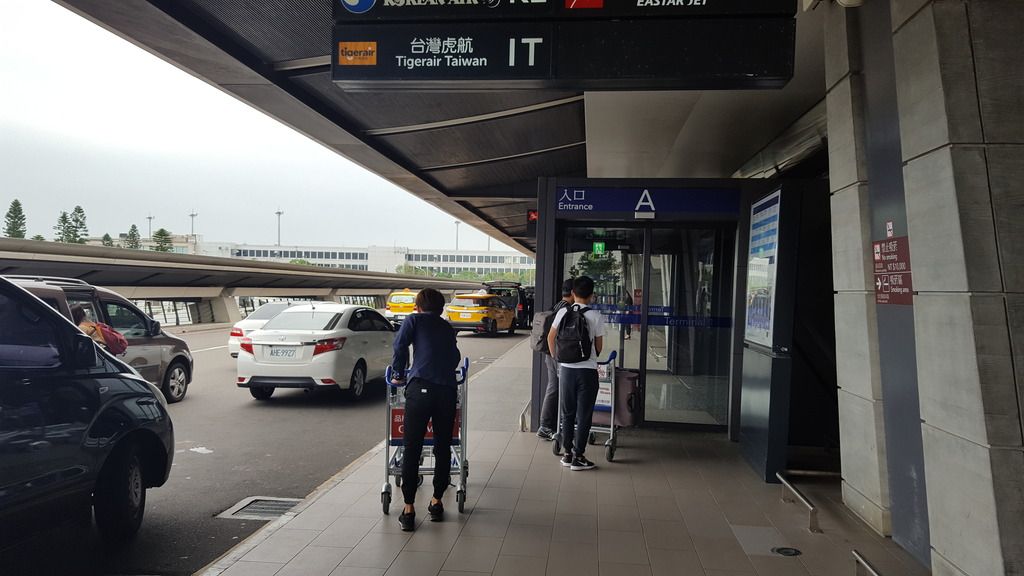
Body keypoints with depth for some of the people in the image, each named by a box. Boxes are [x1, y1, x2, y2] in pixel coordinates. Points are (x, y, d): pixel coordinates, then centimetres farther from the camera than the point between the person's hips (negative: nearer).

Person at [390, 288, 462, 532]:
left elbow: (400, 346, 4)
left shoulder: (414, 320, 14)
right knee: (443, 448, 14)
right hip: (448, 390, 4)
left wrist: (399, 374, 17)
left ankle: (409, 510, 2)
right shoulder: (447, 328, 25)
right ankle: (437, 503, 23)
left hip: (420, 388, -3)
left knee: (412, 449, 2)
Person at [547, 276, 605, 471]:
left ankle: (567, 453, 19)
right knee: (584, 416, 5)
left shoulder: (563, 312, -1)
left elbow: (551, 337, 7)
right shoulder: (596, 316, -7)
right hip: (588, 370, -3)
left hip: (566, 369, 3)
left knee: (567, 414, 13)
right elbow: (599, 346, 1)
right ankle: (578, 457, 8)